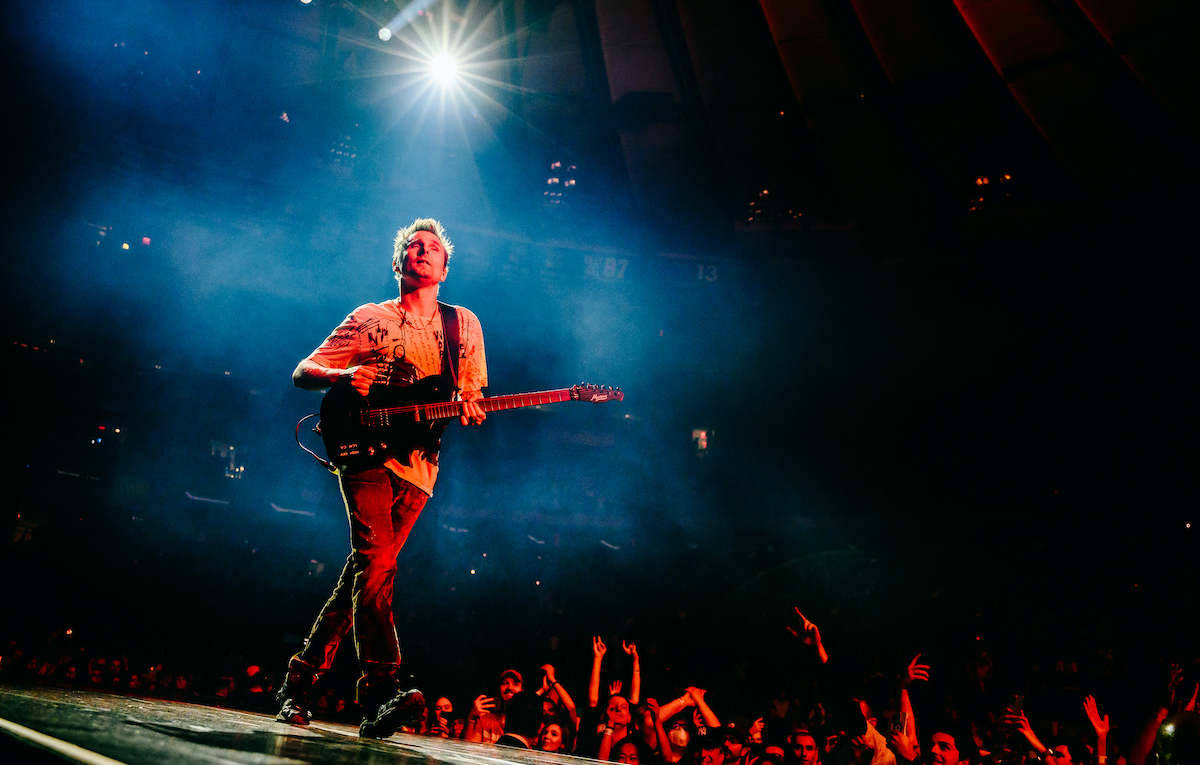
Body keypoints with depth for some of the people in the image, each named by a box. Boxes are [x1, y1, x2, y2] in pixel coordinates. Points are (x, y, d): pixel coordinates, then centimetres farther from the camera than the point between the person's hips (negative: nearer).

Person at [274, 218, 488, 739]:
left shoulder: (463, 324, 15)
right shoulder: (368, 318, 9)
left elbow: (472, 398, 16)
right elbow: (303, 373, 8)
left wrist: (471, 412, -9)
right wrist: (343, 376, -14)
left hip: (418, 463, 3)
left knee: (365, 572, 4)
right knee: (375, 562, -20)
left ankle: (301, 680, 19)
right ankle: (381, 694, -23)